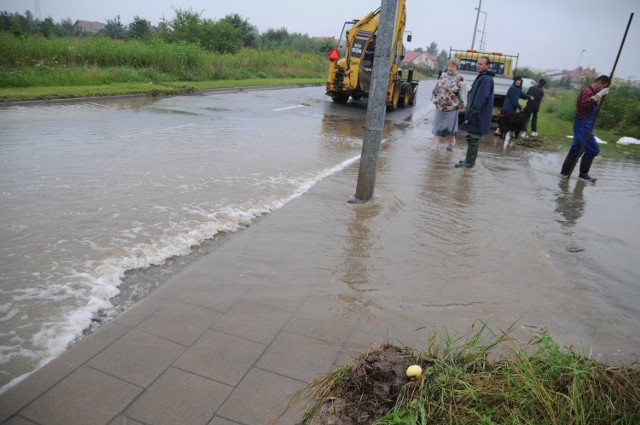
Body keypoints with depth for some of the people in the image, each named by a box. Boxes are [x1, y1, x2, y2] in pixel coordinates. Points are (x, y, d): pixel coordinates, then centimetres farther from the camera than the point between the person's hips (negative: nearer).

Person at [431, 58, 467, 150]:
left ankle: (452, 141, 28)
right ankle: (436, 142, 10)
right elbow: (436, 88, 15)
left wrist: (462, 103, -12)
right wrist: (434, 98, 17)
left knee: (449, 125, 5)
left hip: (452, 107, -4)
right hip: (440, 105, 4)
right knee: (437, 124, 4)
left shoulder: (460, 80, -10)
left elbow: (463, 93, -9)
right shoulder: (443, 76, 5)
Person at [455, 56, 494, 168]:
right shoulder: (482, 77, 18)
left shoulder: (486, 79, -15)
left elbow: (481, 98, -24)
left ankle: (469, 162, 0)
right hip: (475, 113, 10)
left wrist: (473, 111, -27)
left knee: (473, 139, -5)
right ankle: (469, 159, 24)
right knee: (471, 138, 16)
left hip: (479, 116, -10)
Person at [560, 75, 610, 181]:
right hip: (583, 126, -11)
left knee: (576, 149, 12)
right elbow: (585, 103, -34)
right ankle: (583, 173, -3)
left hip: (584, 126, 11)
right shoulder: (588, 91, -13)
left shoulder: (590, 91, 19)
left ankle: (565, 172, 16)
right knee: (592, 149, -9)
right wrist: (599, 94, -30)